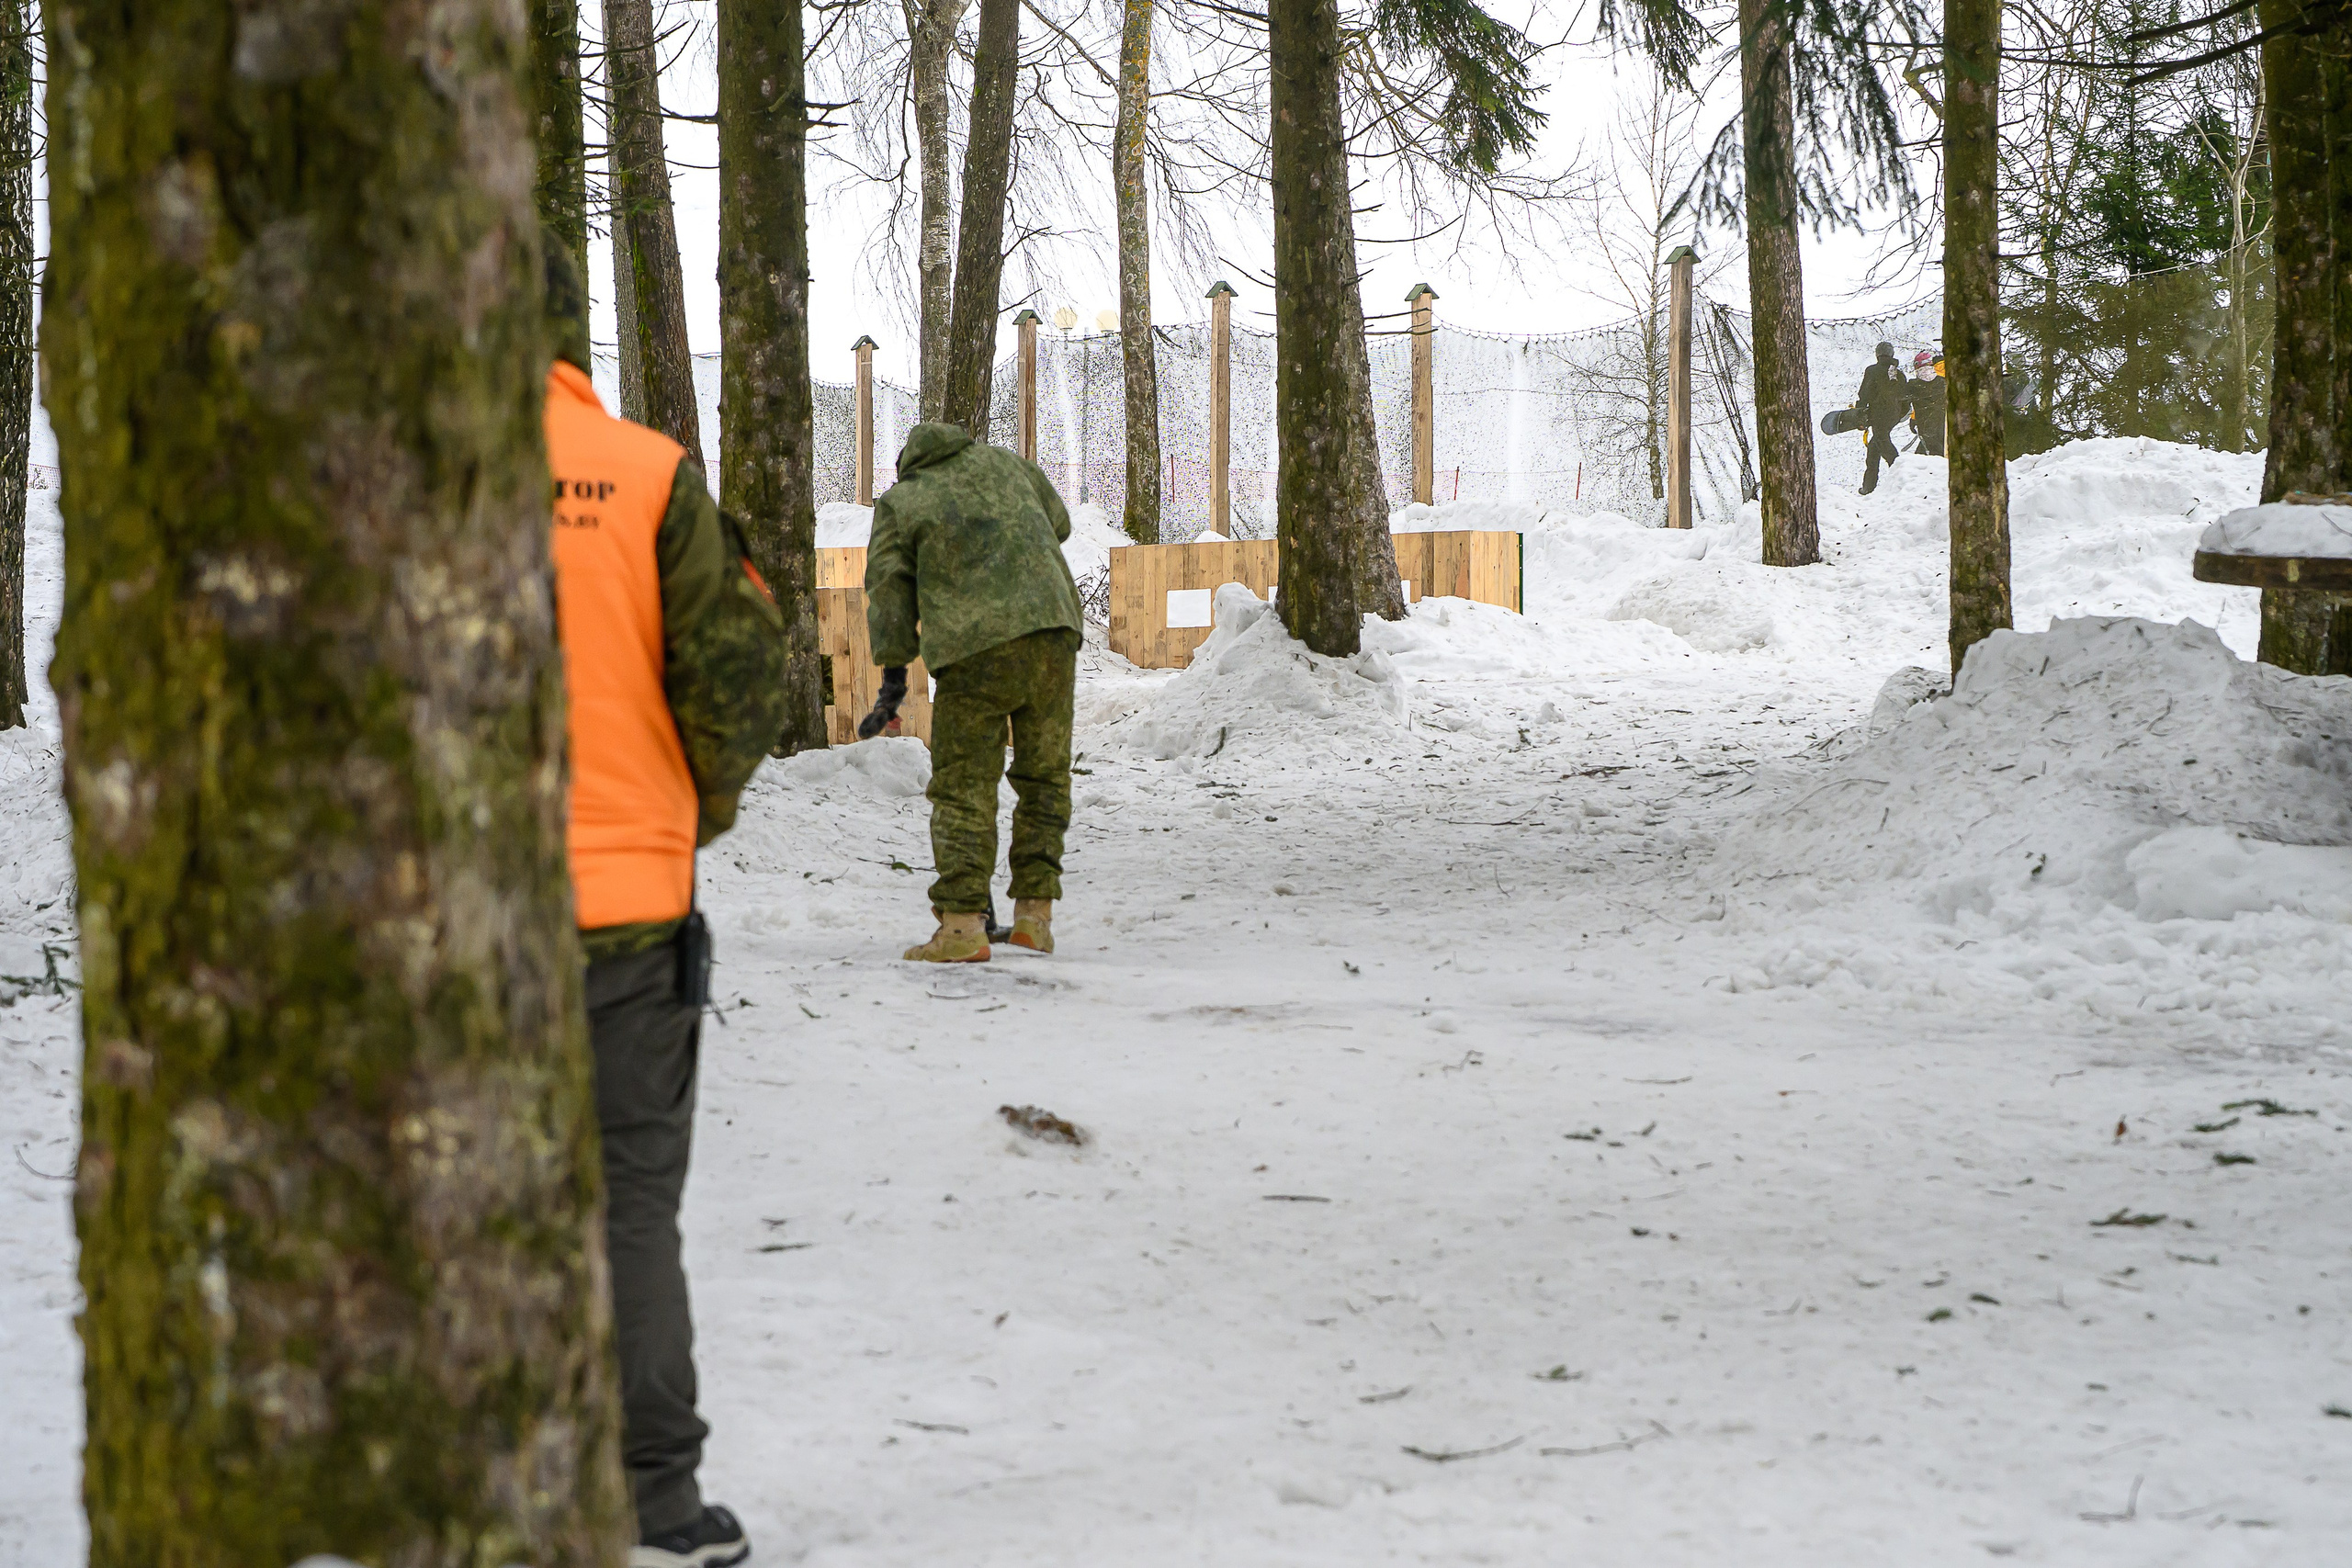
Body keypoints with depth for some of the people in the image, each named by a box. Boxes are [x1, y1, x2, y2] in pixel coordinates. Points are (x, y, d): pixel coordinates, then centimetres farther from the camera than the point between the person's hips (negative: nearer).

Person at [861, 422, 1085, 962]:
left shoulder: (896, 505, 12)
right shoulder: (1000, 462, 22)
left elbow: (888, 593, 6)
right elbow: (1058, 522, 34)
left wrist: (893, 673, 11)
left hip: (973, 652, -3)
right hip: (1052, 630, 3)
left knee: (962, 788, 0)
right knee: (1044, 777, 13)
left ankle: (961, 924, -7)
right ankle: (1034, 915, 12)